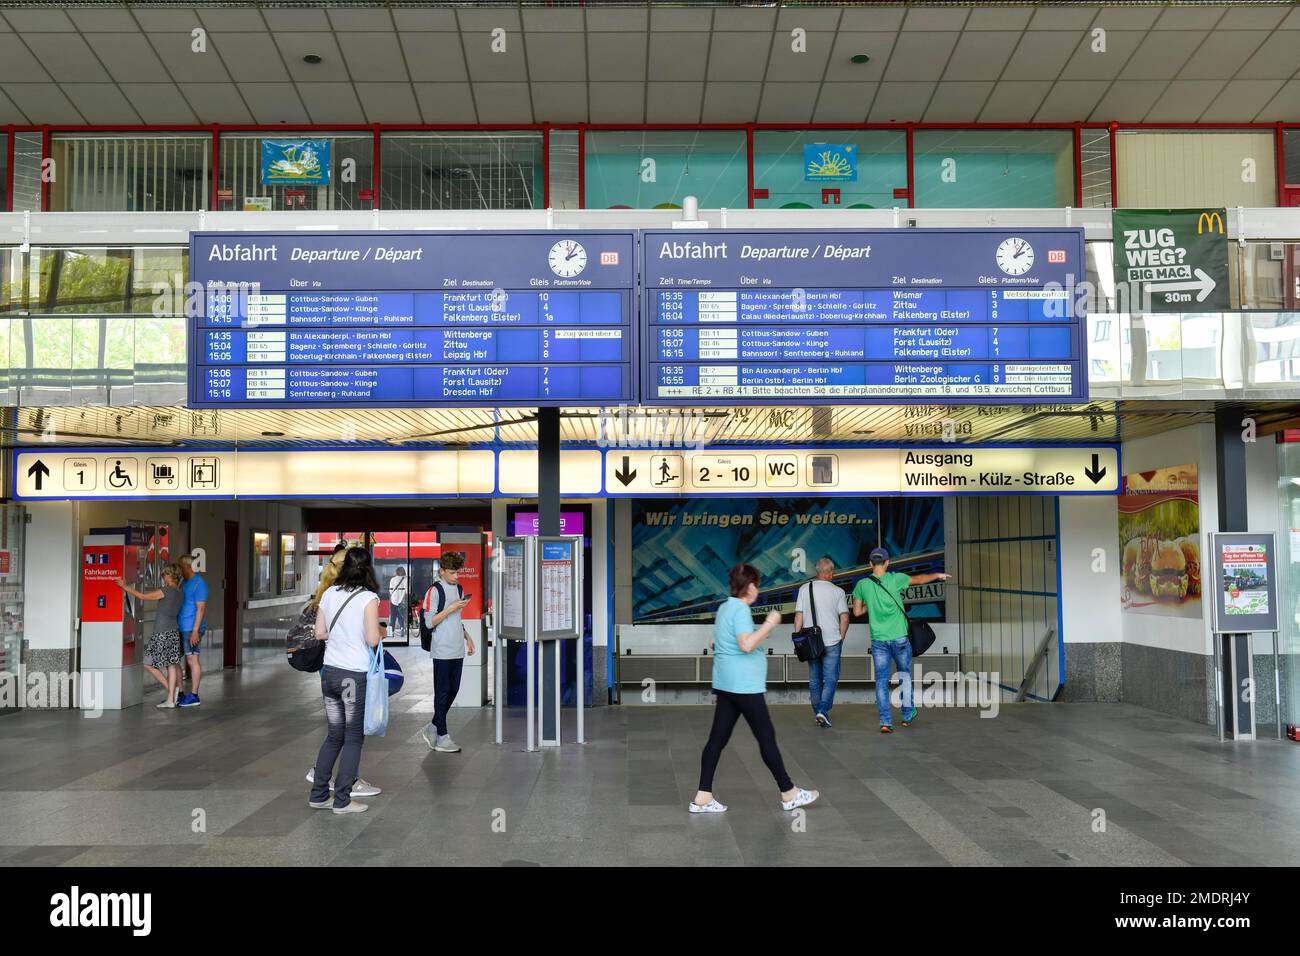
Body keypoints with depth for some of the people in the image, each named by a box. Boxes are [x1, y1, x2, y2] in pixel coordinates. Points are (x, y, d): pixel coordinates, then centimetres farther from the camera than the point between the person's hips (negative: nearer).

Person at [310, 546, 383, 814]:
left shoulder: (329, 593, 3)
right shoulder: (368, 598, -13)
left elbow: (320, 633, 8)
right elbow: (373, 639, -16)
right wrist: (379, 632, 5)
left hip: (330, 672, 6)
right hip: (356, 676, -6)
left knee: (333, 736, 18)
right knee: (353, 739, 7)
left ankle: (318, 795, 22)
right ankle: (342, 800, 11)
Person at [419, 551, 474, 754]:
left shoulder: (459, 589, 14)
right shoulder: (435, 590, -10)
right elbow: (429, 622, -13)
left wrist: (467, 636, 17)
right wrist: (451, 608, -20)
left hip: (457, 650, 7)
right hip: (442, 651, -7)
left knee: (453, 690, 11)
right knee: (443, 692, -2)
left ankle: (433, 727, 25)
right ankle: (442, 737, 4)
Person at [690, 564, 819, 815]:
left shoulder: (725, 607, 14)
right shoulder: (741, 609, -15)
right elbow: (747, 645, -27)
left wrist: (761, 633, 30)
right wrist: (770, 623, -18)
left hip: (725, 684, 9)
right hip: (744, 685, -9)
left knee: (718, 738, 7)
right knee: (766, 737, 1)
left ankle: (702, 798, 7)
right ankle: (789, 794, 12)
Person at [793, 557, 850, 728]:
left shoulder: (804, 589, 1)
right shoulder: (838, 591, -3)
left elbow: (799, 616, 0)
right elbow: (844, 619, -4)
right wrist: (840, 638, 8)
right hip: (832, 641, -2)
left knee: (814, 679, 13)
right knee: (831, 678, 3)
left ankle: (817, 712, 19)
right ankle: (823, 710, -11)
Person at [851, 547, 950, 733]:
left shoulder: (862, 585, -2)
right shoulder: (895, 579, -7)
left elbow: (857, 611, 6)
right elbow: (920, 579, 10)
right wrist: (938, 575, 27)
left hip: (878, 639, 1)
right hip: (900, 638, -1)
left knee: (881, 680, 4)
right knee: (904, 676, 18)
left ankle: (885, 722, -3)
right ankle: (907, 715, 27)